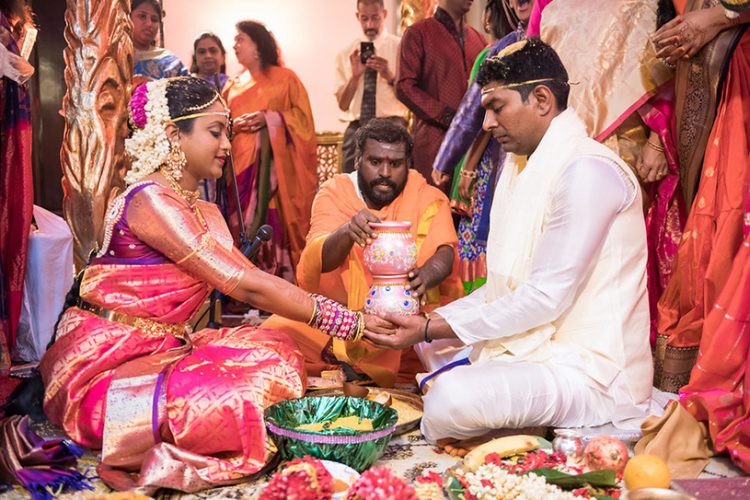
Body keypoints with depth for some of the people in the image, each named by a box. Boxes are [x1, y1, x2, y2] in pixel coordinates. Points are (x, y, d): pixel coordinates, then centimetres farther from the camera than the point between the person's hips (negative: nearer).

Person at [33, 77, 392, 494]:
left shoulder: (206, 213, 12)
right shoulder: (149, 199, -18)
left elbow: (253, 283, 3)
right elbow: (246, 286, -24)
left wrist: (349, 315, -8)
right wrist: (351, 323, -20)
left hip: (167, 349, 9)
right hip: (107, 362, -9)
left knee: (276, 353, -8)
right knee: (240, 400, -30)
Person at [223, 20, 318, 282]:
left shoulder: (285, 78, 2)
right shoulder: (234, 84, 17)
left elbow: (302, 118, -2)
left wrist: (269, 119, -14)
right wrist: (232, 126, -4)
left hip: (273, 166, -4)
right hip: (241, 165, 5)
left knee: (276, 221, -9)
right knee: (243, 224, 0)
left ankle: (282, 277, -2)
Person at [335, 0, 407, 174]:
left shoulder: (400, 47, 2)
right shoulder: (346, 54, 8)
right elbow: (343, 105, 4)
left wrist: (389, 76, -19)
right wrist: (355, 75, -12)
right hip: (356, 128, 2)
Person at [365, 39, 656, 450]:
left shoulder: (587, 170, -18)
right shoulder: (524, 167, 13)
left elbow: (546, 297, -22)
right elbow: (506, 286, 14)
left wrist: (429, 330, -18)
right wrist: (430, 321, 2)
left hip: (591, 374, -10)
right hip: (537, 346, 10)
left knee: (452, 396, -30)